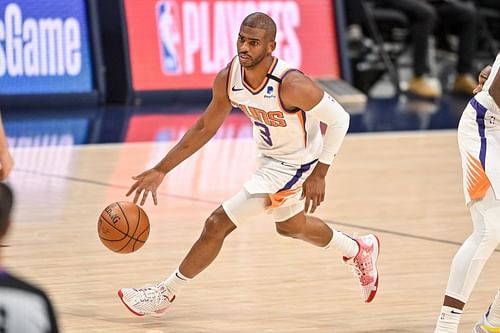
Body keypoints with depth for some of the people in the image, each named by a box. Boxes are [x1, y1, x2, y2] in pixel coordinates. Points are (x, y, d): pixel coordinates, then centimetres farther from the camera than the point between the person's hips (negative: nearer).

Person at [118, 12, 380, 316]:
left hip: (294, 164, -8)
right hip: (270, 157, 8)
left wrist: (319, 175, -23)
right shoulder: (228, 79, -16)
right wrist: (160, 170, -3)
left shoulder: (291, 85, -35)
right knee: (290, 226, 31)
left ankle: (165, 294, 7)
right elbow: (205, 128, -1)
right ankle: (360, 251, 55)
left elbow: (339, 119, -24)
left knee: (219, 224, -10)